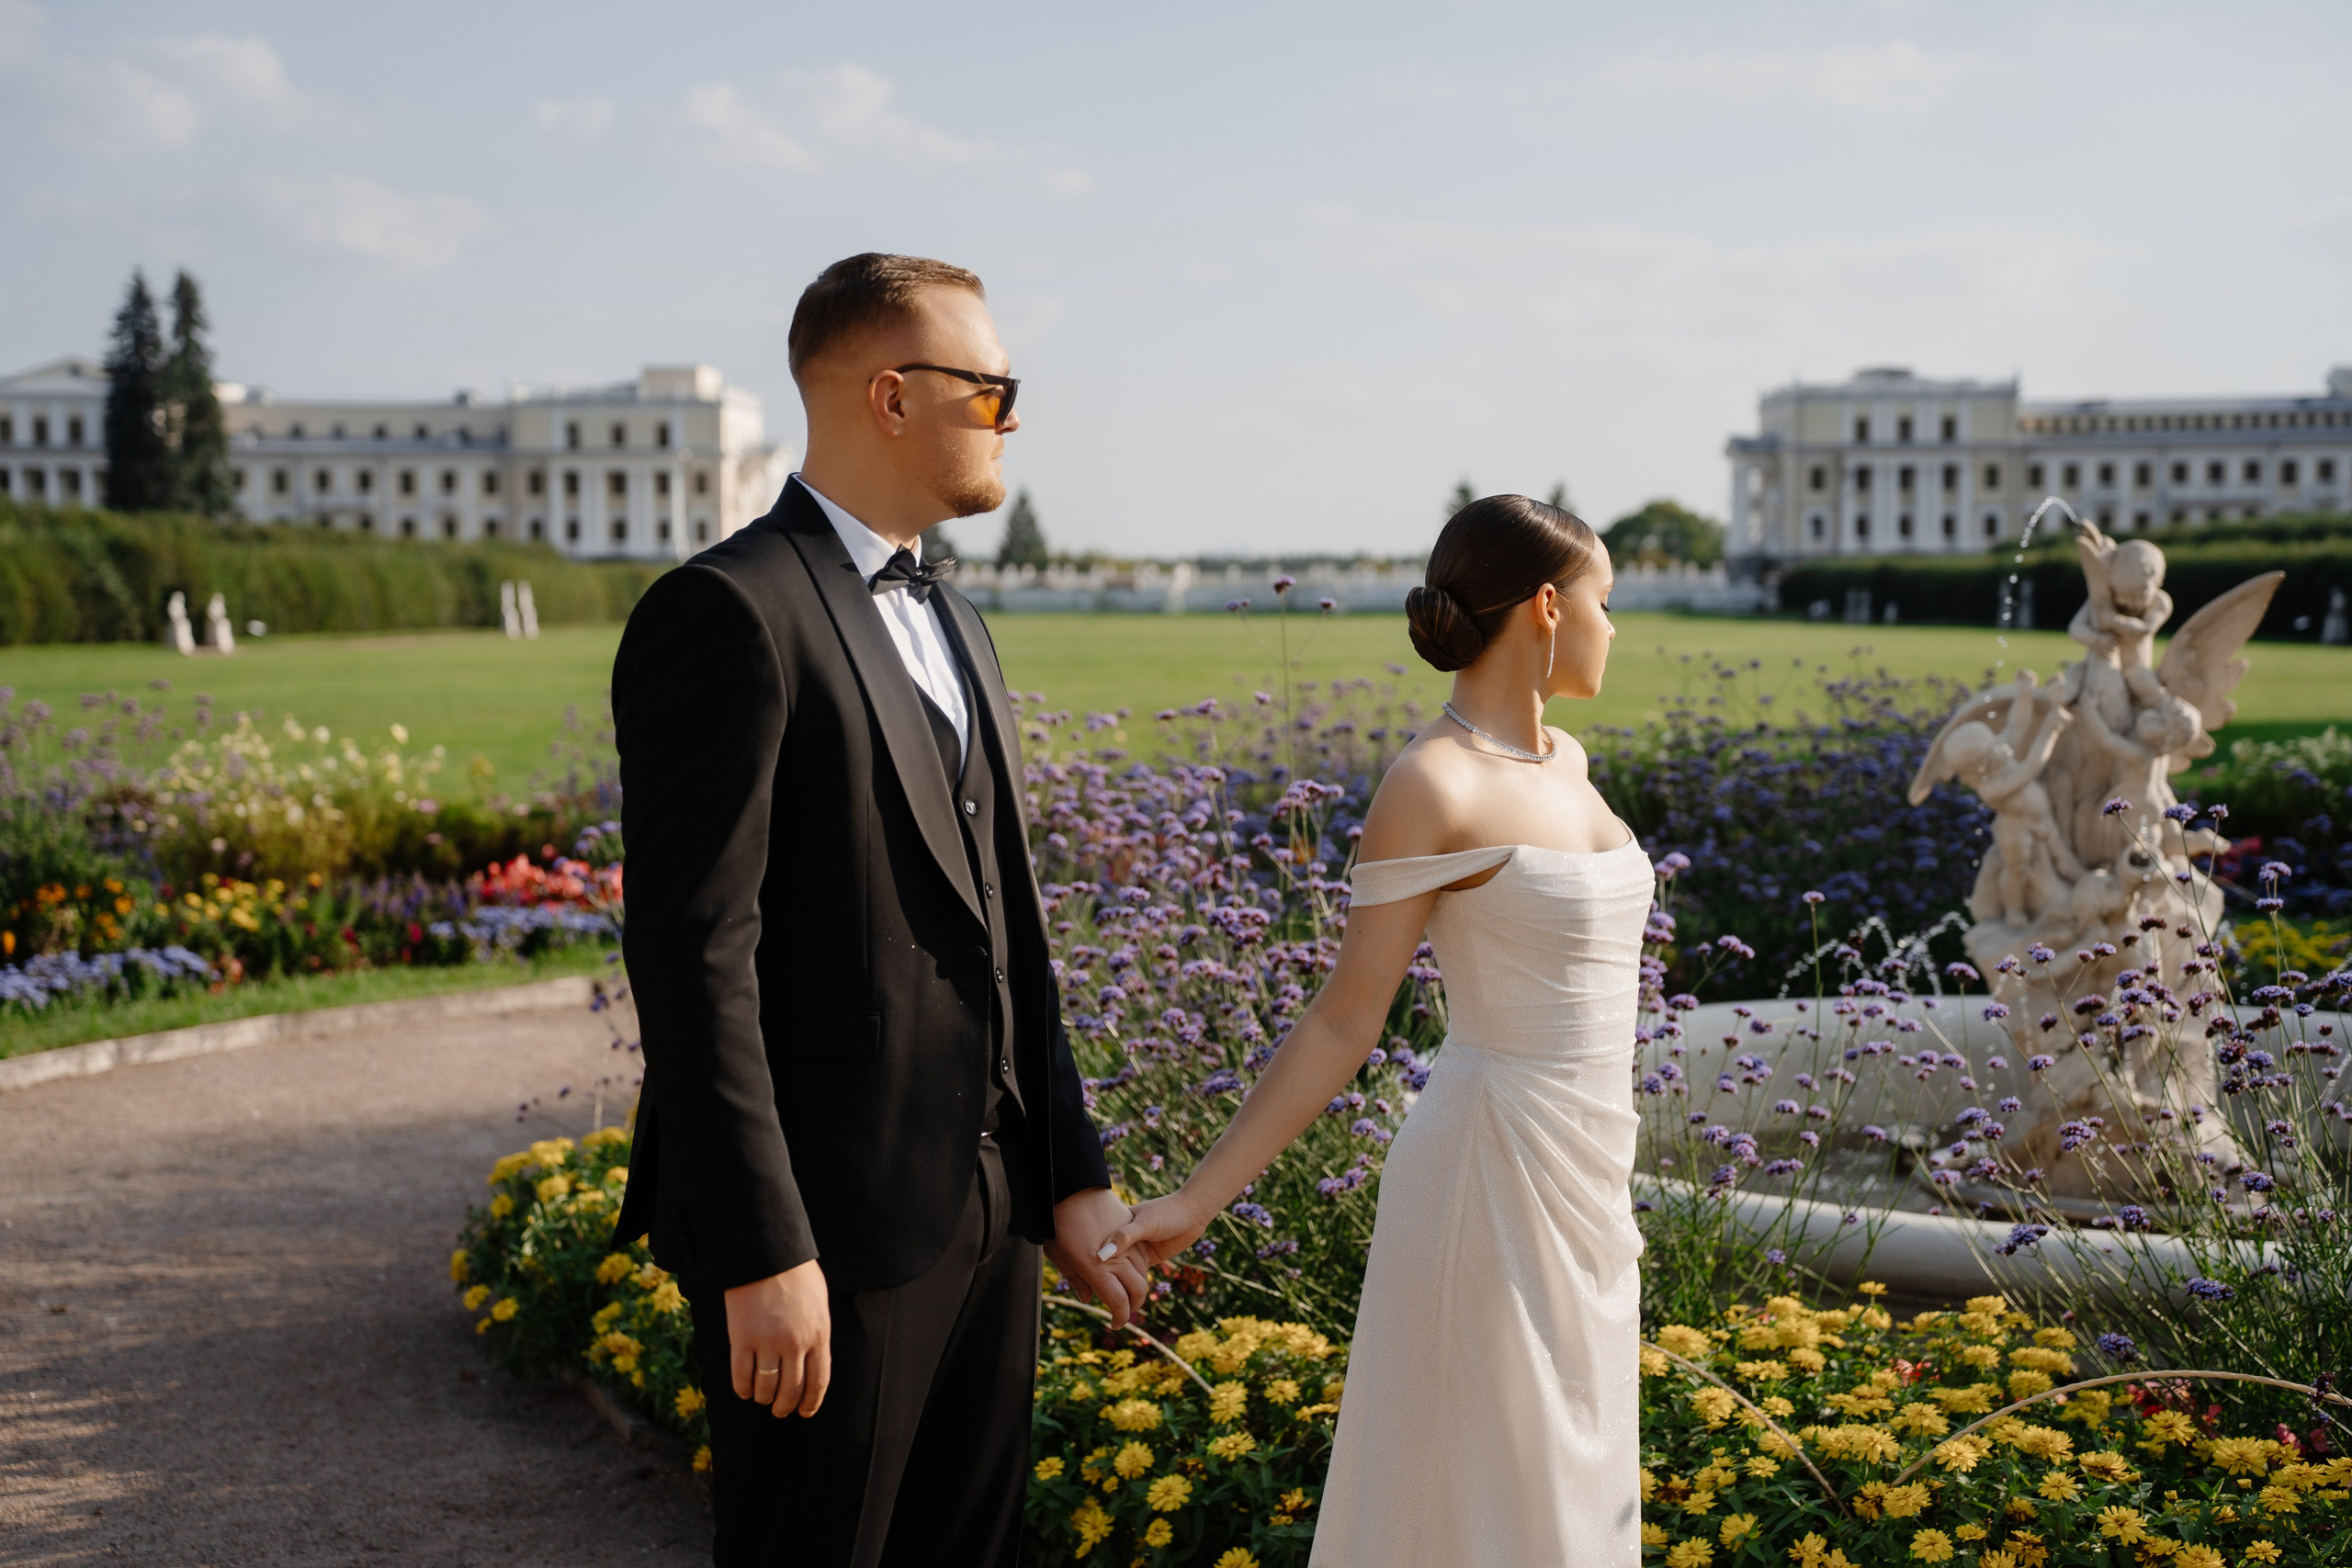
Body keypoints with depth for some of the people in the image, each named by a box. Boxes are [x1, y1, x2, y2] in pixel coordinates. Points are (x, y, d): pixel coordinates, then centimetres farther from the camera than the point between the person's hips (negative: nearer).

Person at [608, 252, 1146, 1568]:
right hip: (829, 1224, -8)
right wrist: (761, 1258, -20)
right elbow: (695, 953, -18)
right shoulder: (726, 615, -13)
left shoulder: (953, 622, 16)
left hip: (986, 1209, 8)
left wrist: (1072, 1174, 14)